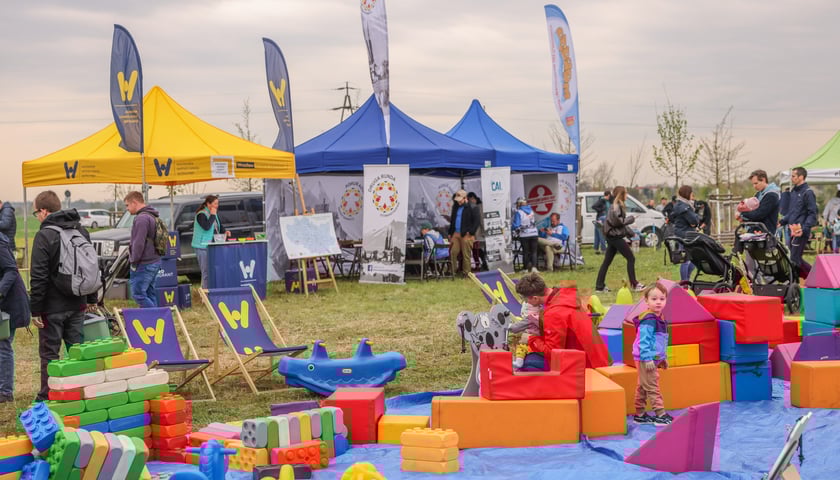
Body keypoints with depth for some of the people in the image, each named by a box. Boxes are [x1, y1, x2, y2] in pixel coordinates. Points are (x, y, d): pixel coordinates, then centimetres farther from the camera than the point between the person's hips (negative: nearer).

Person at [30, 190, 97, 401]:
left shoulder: (44, 235, -15)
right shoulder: (81, 231, 9)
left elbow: (38, 277, -17)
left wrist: (35, 309, -13)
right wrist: (91, 298, 22)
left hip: (53, 306, -6)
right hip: (77, 304, 7)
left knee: (49, 353, 2)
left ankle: (48, 398, 7)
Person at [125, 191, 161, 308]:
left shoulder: (141, 218, -17)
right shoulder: (152, 216, 16)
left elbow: (139, 243, -22)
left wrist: (133, 260, -11)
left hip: (143, 264, -10)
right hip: (154, 262, 10)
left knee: (138, 294, -6)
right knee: (150, 294, 12)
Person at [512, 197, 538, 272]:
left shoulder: (518, 213, -11)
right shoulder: (531, 211, 5)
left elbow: (516, 225, -12)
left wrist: (511, 224, 8)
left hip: (524, 235, -3)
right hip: (534, 234, 3)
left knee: (525, 252, 7)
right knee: (534, 251, 6)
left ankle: (526, 268, 9)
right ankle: (534, 267, -7)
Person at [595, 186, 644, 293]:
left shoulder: (618, 206, 17)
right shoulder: (617, 206, -14)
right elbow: (618, 221, -22)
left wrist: (630, 232, 20)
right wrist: (631, 219, -9)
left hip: (612, 237, 10)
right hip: (616, 237, -10)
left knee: (607, 261, 8)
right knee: (631, 258, -3)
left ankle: (599, 286, 8)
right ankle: (634, 284, 0)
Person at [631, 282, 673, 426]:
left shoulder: (659, 318, 12)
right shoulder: (648, 320, -19)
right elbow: (644, 341, -23)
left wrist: (663, 358, 26)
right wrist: (647, 359, -26)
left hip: (654, 359, 10)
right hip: (646, 360, -10)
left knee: (642, 387, 15)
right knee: (652, 387, -5)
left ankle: (640, 414, 22)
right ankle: (660, 415, -3)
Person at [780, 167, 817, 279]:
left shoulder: (808, 193, -11)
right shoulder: (793, 192, 15)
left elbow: (812, 214, -14)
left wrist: (804, 229, -24)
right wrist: (782, 221, 11)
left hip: (801, 233, -9)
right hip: (793, 231, 9)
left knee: (795, 259, -9)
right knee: (795, 258, 10)